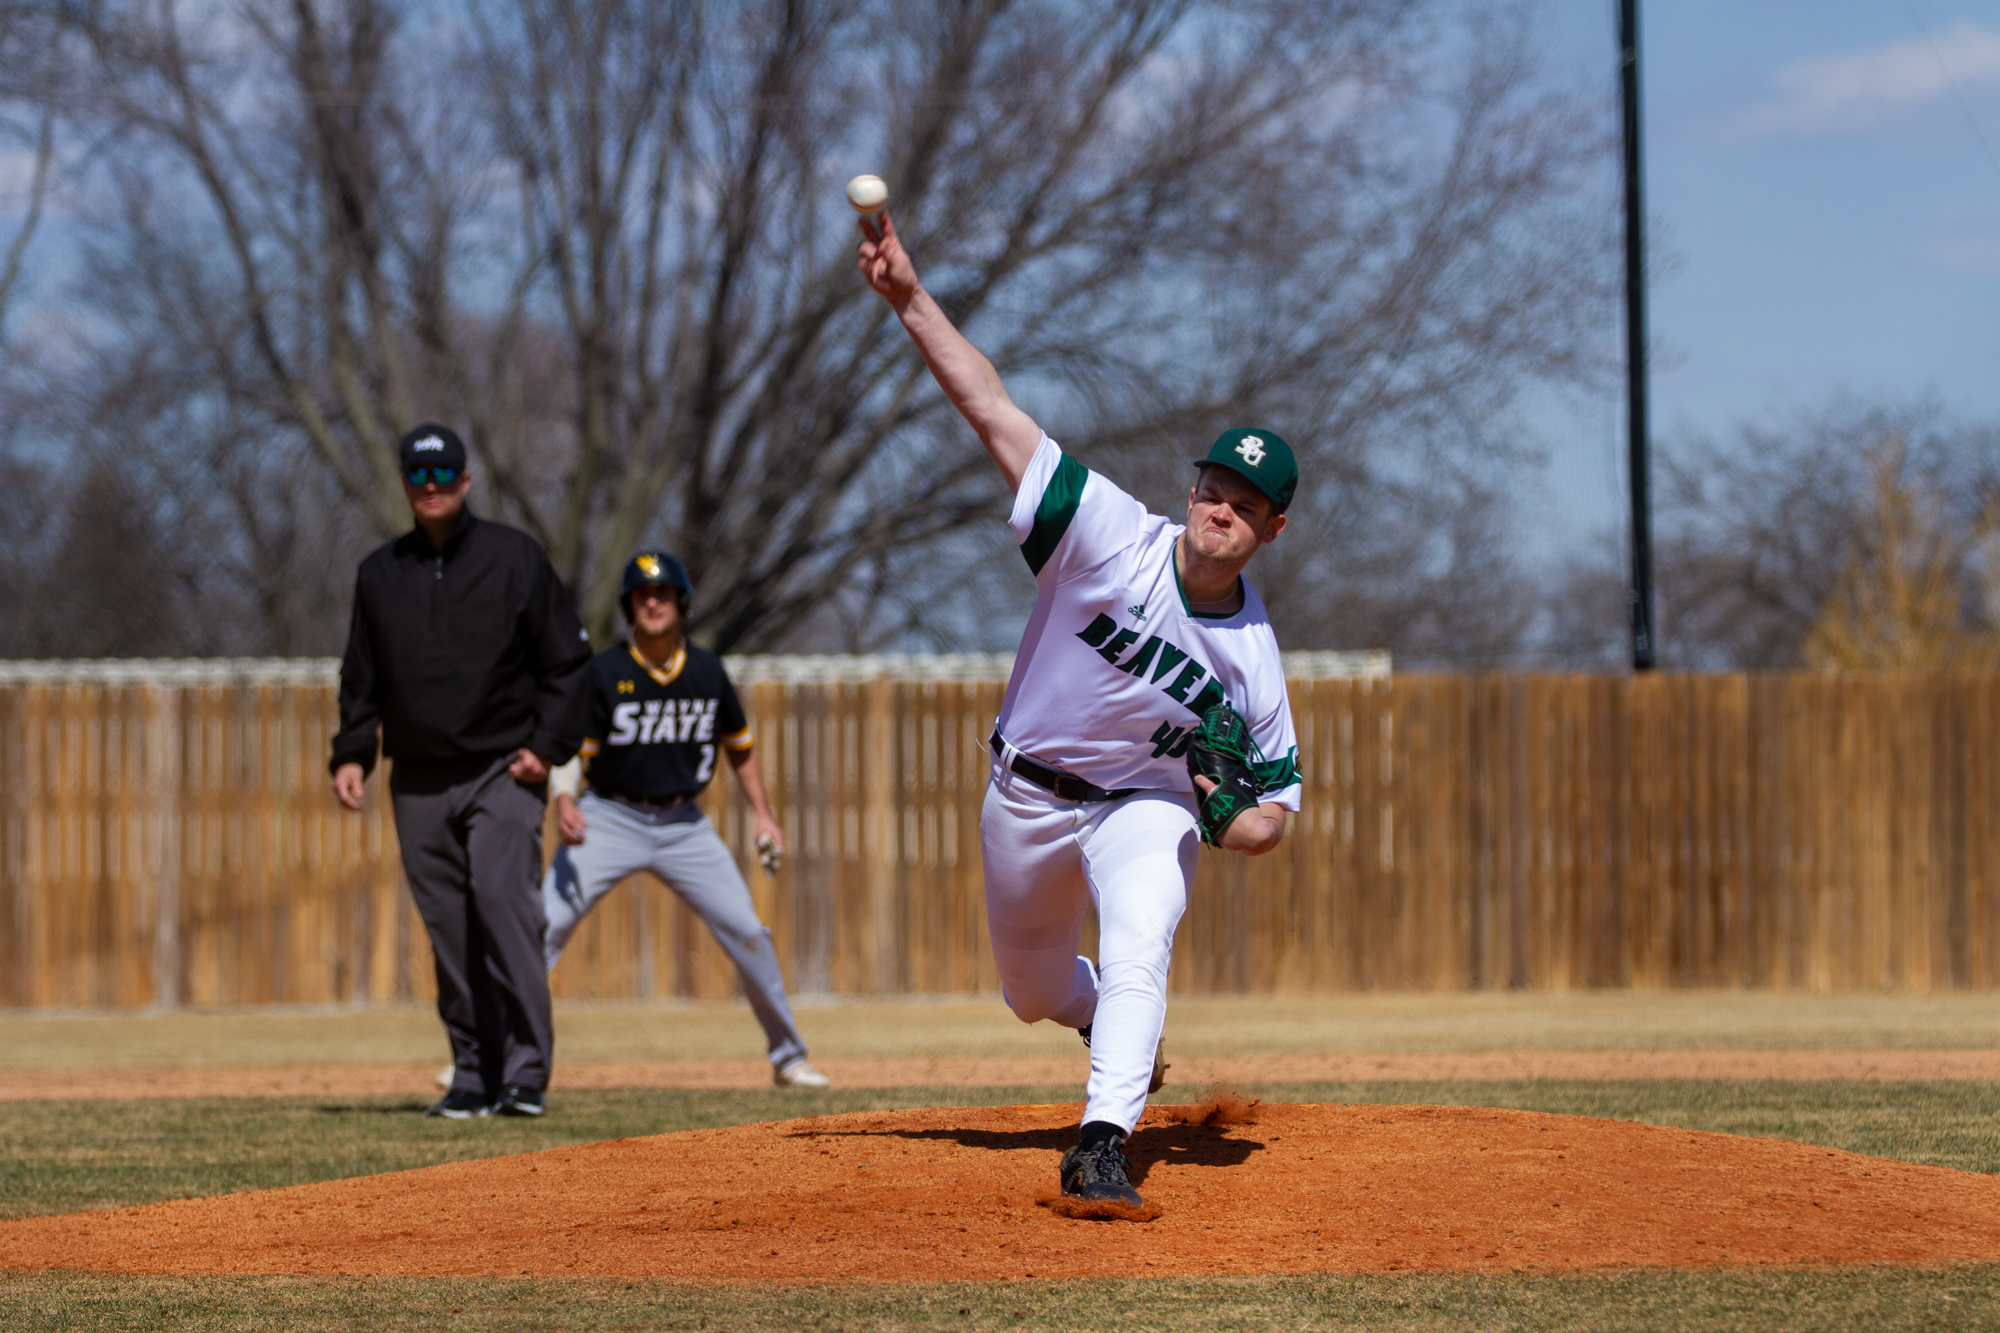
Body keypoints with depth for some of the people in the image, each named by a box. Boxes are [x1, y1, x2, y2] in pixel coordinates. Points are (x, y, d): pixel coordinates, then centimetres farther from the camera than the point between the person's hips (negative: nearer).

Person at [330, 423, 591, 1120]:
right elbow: (361, 677, 19)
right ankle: (474, 1075, 7)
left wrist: (549, 745, -7)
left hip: (503, 773, -4)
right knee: (449, 930, 2)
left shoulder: (515, 556, 3)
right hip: (418, 783, 4)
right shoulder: (380, 572, 13)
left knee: (504, 902, -18)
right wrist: (351, 754, 6)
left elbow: (567, 659, 4)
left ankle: (526, 1071, -18)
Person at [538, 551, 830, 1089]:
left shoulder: (707, 671, 0)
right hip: (611, 818, -3)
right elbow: (572, 747, -9)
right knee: (545, 927, -16)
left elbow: (738, 746, 13)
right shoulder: (605, 672, -10)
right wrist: (564, 801, -29)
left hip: (683, 824, 3)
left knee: (746, 932, -2)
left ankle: (788, 1056, 15)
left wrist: (764, 816, 5)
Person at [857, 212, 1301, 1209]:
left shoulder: (1253, 658, -17)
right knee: (1032, 989, 17)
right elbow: (991, 407, -28)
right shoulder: (1112, 537, -22)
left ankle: (1101, 1146, -33)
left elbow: (1275, 802, -5)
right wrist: (908, 297, -37)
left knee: (1138, 954, -29)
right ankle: (1111, 1022, 52)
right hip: (1029, 795, 1)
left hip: (1146, 802, -1)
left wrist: (1242, 822, -31)